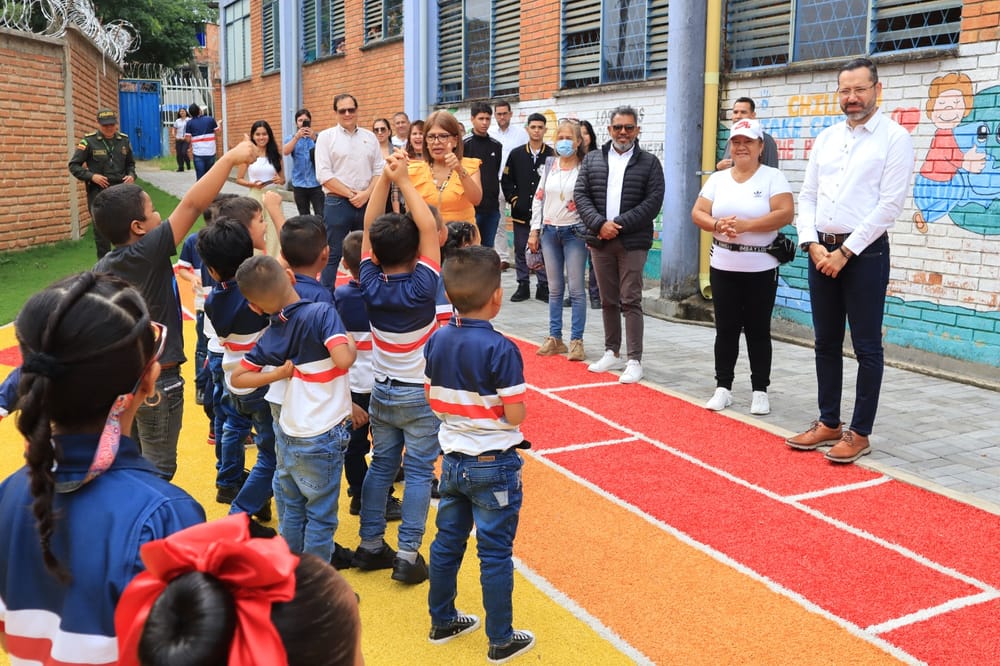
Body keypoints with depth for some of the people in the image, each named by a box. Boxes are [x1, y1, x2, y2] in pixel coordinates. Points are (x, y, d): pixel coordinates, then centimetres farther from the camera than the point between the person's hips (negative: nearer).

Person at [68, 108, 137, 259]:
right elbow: (73, 165, -2)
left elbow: (130, 163, 20)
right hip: (98, 191, -3)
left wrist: (131, 175, 0)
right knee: (101, 228, 3)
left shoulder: (124, 140, 7)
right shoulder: (89, 141, -5)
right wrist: (91, 176, -16)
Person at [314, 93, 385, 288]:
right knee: (333, 255, 0)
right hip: (337, 203, -3)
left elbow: (379, 170, 8)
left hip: (367, 204, 4)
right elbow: (323, 175, -8)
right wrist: (351, 194, -11)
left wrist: (366, 194, -9)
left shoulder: (370, 137, 11)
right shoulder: (326, 137, 0)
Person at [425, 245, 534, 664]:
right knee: (495, 554, 5)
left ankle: (442, 621, 34)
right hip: (493, 465, -6)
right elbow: (515, 416, -19)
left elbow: (434, 402, 6)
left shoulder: (436, 341, -2)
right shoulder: (500, 350, -22)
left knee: (447, 542, 18)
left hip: (453, 460, 6)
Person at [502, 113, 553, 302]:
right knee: (520, 250, 8)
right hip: (521, 212, 3)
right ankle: (523, 286, 18)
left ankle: (543, 287, 13)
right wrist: (513, 199, 3)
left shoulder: (552, 155, -3)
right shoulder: (516, 154, 6)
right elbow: (506, 180, 11)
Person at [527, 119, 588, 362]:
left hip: (574, 232, -4)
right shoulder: (549, 165, 8)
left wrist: (592, 233, -13)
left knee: (576, 289, -3)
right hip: (550, 231, 4)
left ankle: (576, 341, 3)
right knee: (554, 289, 10)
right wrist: (534, 231, 7)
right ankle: (554, 338, 16)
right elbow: (538, 198, 11)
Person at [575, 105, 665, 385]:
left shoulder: (649, 162, 2)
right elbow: (580, 195, 3)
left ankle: (634, 360, -1)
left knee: (630, 301, -5)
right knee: (608, 301, 11)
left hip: (633, 242, -3)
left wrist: (619, 224, -14)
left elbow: (653, 201, -7)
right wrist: (599, 224, -12)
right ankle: (611, 352, 23)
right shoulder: (592, 159, 10)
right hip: (600, 240, 3)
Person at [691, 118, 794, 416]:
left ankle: (760, 391, 13)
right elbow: (697, 212, 4)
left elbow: (785, 213, -15)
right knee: (726, 329, 7)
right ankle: (723, 388, 16)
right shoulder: (718, 178, 8)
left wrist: (744, 225, -21)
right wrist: (717, 225, -17)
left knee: (758, 330, 4)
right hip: (723, 268, 3)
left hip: (761, 269, -3)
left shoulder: (773, 177, -3)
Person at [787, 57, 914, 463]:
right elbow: (807, 197, 11)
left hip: (864, 252, -6)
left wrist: (845, 252, -14)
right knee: (826, 343, 12)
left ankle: (859, 434, 10)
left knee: (866, 347, 1)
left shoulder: (895, 138, -5)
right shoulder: (826, 139, 12)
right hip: (821, 252, 6)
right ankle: (828, 424, 24)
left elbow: (890, 204, -12)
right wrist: (812, 244, -5)